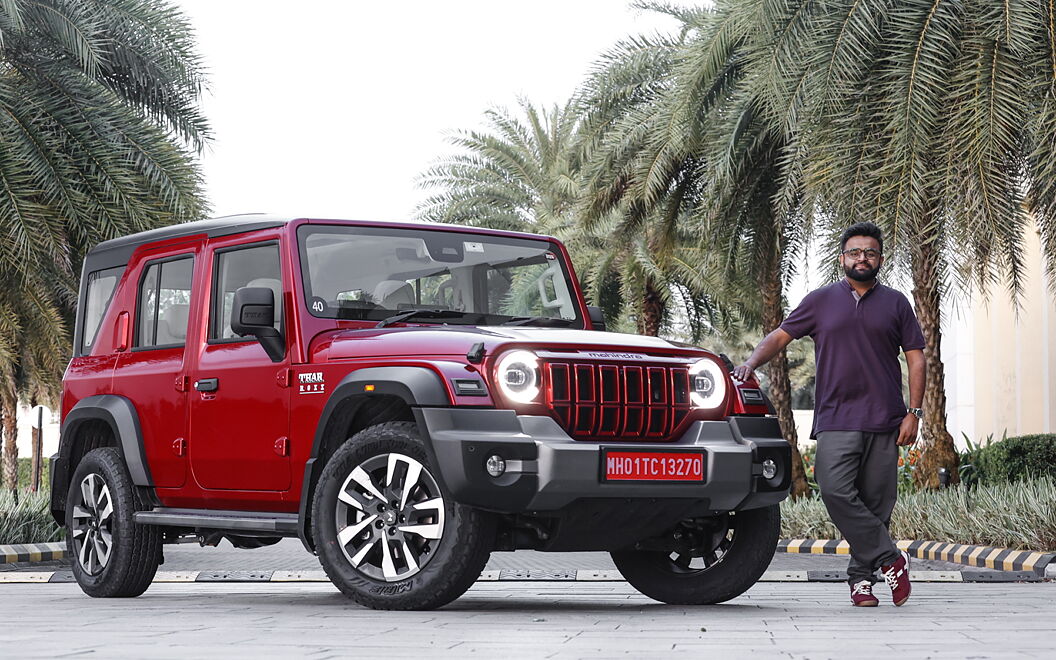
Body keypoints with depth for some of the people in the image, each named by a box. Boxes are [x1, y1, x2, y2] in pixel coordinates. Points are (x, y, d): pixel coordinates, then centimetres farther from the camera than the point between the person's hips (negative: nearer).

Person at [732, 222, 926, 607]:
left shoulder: (895, 304, 13)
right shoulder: (821, 301, 12)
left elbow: (916, 358, 11)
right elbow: (781, 336, 13)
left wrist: (914, 412, 1)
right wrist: (751, 363, -6)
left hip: (884, 422, 1)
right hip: (835, 420, -1)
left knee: (876, 503, 0)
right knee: (835, 491, -20)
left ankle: (861, 576, 10)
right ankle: (890, 559, -12)